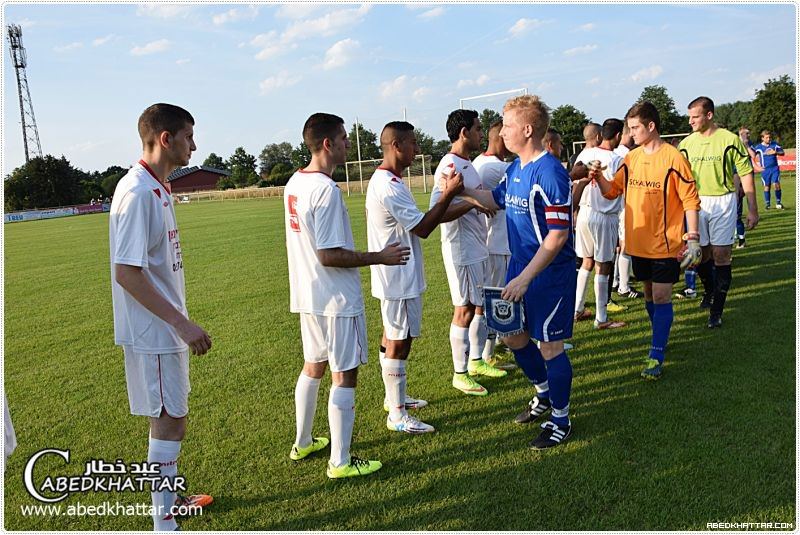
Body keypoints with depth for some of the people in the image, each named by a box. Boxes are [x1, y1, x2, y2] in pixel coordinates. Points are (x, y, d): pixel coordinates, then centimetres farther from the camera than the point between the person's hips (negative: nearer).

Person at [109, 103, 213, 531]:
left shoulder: (158, 189, 10)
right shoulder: (137, 192, -20)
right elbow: (126, 273, -23)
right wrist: (182, 323, -23)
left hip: (166, 327, 9)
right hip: (153, 331, -9)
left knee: (171, 417, 19)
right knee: (169, 421, 0)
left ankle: (170, 497, 36)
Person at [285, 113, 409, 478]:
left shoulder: (294, 184, 7)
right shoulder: (326, 190, -21)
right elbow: (330, 255, -23)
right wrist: (380, 257, -15)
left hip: (307, 296, 9)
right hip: (336, 299, -9)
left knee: (313, 366, 21)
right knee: (345, 375, 1)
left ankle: (303, 443, 35)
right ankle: (340, 462, 11)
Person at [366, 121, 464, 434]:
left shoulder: (384, 180, 12)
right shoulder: (389, 186, -22)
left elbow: (414, 221, 14)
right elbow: (423, 228, -21)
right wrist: (449, 194, -16)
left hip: (393, 276, 11)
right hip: (399, 277, -11)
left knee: (392, 338, 19)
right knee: (399, 342, -3)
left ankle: (394, 397, 34)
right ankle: (397, 416, 7)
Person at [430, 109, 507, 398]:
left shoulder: (467, 164, 12)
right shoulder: (450, 167, -19)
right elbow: (437, 213, -28)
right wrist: (474, 201, -27)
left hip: (478, 247, 9)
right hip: (462, 251, -9)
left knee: (481, 305, 17)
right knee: (465, 310, 0)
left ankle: (476, 360, 32)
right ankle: (460, 374, 14)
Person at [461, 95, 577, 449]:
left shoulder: (550, 173, -22)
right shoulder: (516, 167, 6)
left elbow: (558, 235, -24)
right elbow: (497, 200, 24)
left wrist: (525, 279, -25)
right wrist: (463, 190, 9)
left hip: (550, 274, -9)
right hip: (520, 266, 9)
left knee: (550, 345, 3)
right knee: (514, 337, 18)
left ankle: (560, 419, 23)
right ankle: (544, 394, 42)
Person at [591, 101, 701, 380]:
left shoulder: (673, 158, -11)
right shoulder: (631, 158, 6)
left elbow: (690, 200, -10)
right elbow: (613, 191, 9)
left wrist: (693, 238, -13)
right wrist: (599, 178, -11)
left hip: (665, 243, -6)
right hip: (638, 242, 6)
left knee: (661, 297, -5)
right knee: (649, 294, 17)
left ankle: (656, 356, 1)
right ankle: (660, 338, 36)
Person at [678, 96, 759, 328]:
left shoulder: (730, 139, -6)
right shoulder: (686, 144, 3)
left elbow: (746, 175, -3)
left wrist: (752, 209, -4)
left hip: (722, 202, -3)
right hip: (696, 203, 3)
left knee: (721, 256, -3)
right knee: (700, 254, 11)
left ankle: (717, 310, 2)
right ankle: (710, 290, 39)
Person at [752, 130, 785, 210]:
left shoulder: (774, 144, 3)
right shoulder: (759, 147, -4)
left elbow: (783, 152, 7)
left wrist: (776, 152, -12)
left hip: (775, 168, 1)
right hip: (765, 170, -1)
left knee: (777, 184, -9)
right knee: (767, 186, 5)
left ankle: (778, 203, 1)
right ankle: (767, 204, 16)